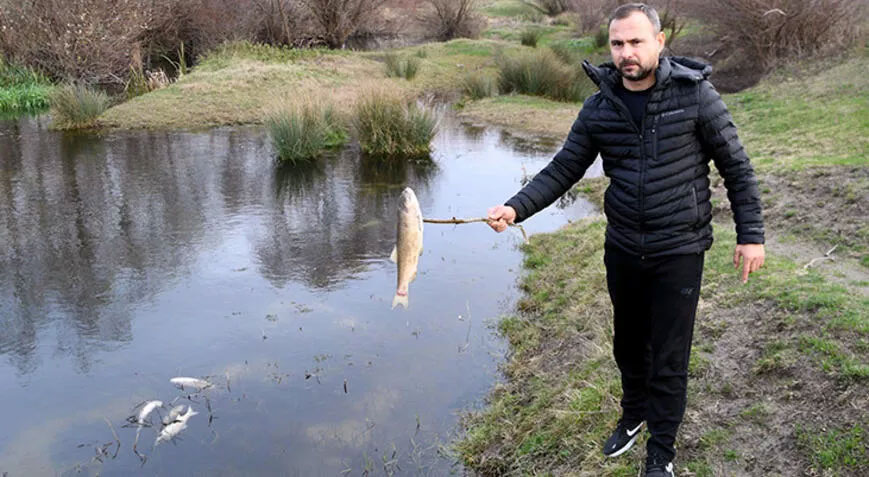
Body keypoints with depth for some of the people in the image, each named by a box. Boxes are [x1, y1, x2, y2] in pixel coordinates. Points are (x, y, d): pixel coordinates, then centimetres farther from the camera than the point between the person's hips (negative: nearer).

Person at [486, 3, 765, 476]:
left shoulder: (694, 94, -11)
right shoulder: (599, 108, -3)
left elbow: (736, 168, -5)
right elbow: (562, 171, 0)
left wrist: (751, 234, -5)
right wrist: (515, 209, -15)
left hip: (678, 253, -3)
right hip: (622, 250, 4)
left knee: (668, 359, 5)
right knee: (628, 344, 21)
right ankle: (633, 416, 47)